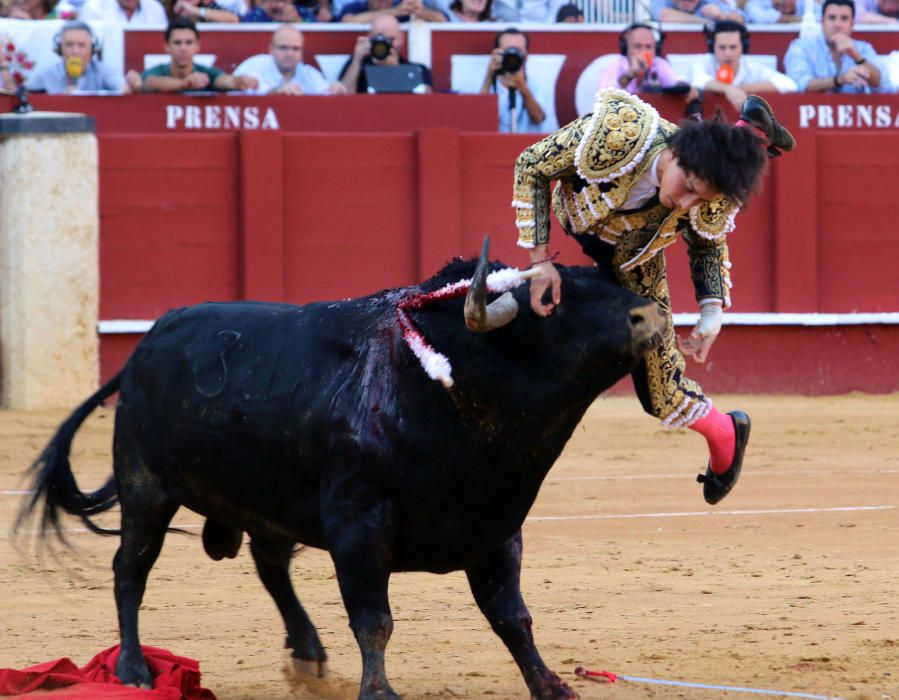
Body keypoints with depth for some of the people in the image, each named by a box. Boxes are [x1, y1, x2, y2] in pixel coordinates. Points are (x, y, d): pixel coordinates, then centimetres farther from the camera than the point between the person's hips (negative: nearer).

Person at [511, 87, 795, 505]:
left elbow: (708, 248, -9)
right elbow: (530, 167, -29)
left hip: (630, 254, 0)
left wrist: (712, 314, -25)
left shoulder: (710, 203, -33)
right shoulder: (617, 134, -43)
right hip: (577, 216, 0)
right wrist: (541, 260, -33)